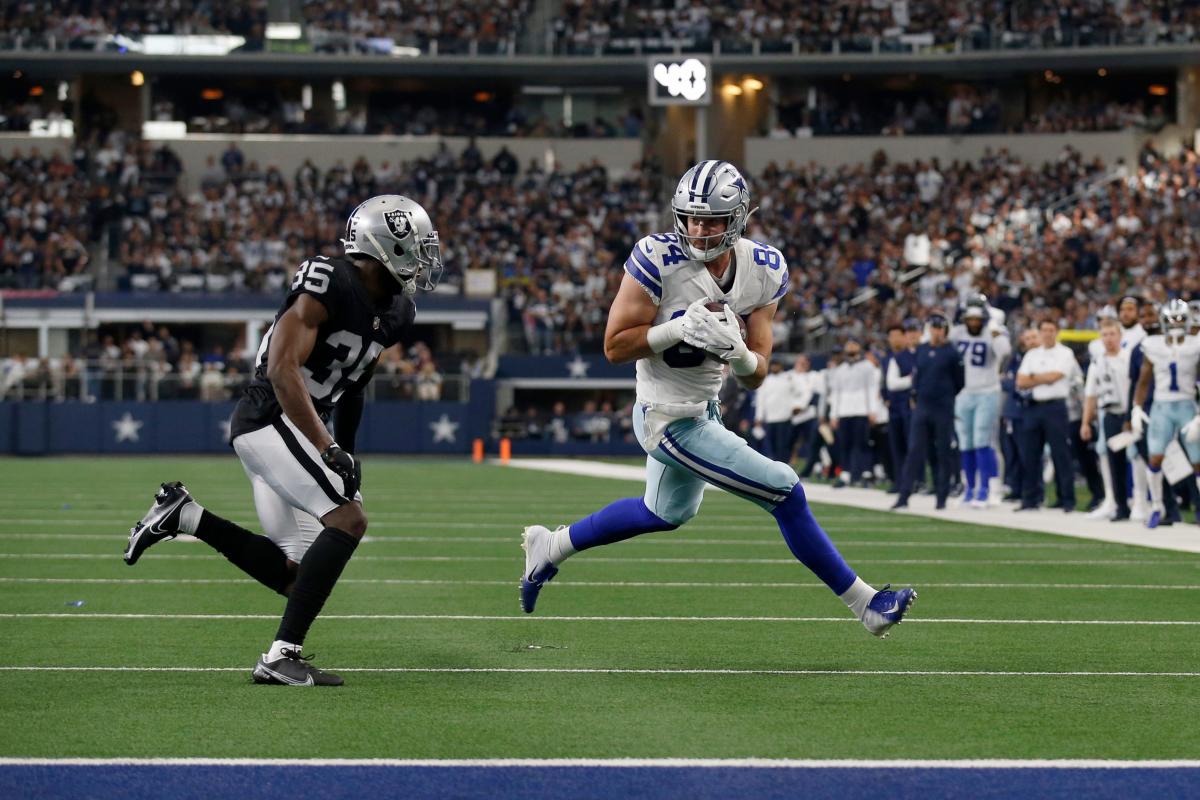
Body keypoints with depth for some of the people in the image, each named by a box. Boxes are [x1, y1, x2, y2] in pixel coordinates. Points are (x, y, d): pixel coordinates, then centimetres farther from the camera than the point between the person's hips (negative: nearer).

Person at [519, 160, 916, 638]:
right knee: (786, 494, -7)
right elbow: (615, 347, -18)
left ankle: (552, 546, 48)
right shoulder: (659, 260, -23)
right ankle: (864, 603, 7)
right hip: (671, 422, -8)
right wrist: (678, 329, -31)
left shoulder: (763, 271, -7)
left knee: (666, 513, 31)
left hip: (703, 409, 8)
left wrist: (738, 353, -27)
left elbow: (755, 378, -5)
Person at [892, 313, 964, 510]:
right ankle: (904, 496, -4)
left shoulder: (952, 353, -4)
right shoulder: (921, 350, 10)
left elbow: (960, 382, 0)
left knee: (943, 453, 2)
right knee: (914, 451, -1)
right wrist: (916, 393, 10)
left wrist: (946, 396, 5)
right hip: (922, 408, 4)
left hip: (943, 410, -4)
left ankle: (942, 497, 9)